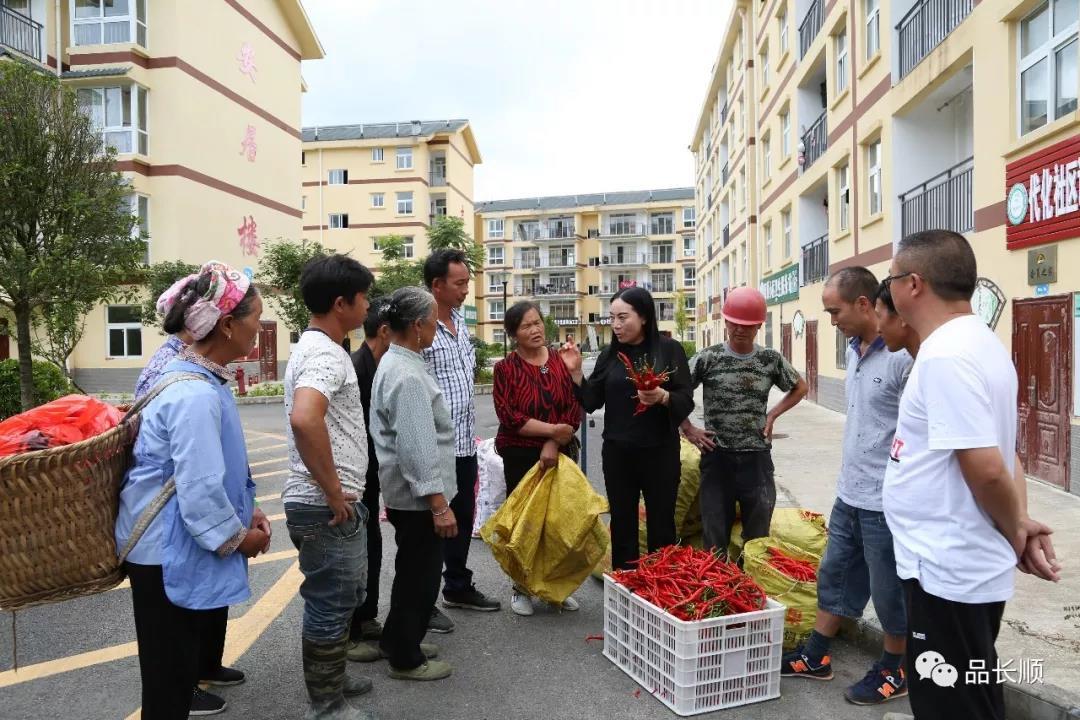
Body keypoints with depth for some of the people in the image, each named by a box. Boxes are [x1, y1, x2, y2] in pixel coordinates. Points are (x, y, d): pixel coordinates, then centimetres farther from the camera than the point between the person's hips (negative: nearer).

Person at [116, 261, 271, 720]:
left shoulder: (199, 376, 4)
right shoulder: (196, 395, -30)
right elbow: (200, 491, -31)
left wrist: (246, 511, 7)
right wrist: (238, 536, -14)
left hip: (188, 541, 11)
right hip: (169, 549, -11)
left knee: (206, 619, 34)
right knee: (170, 670, 7)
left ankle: (203, 670, 60)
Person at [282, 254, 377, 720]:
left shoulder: (316, 347, 13)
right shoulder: (325, 354, -20)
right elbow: (304, 419, -39)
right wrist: (334, 491, -27)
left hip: (335, 505, 10)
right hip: (327, 508, -10)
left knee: (341, 598, 23)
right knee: (330, 605, 5)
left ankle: (332, 680, 41)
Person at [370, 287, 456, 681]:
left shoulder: (394, 363, 9)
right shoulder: (407, 375, -24)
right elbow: (418, 447, -27)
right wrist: (439, 504, -24)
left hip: (406, 492, 10)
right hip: (419, 497, -10)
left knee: (413, 571, 24)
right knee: (420, 575, 6)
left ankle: (398, 640, 41)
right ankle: (406, 659, 23)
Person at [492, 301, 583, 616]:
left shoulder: (560, 362, 3)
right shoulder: (506, 368, -4)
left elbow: (575, 410, -1)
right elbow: (508, 416, -13)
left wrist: (554, 444, -13)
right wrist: (552, 430, -17)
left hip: (560, 454, 3)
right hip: (520, 457, -2)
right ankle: (522, 589, 22)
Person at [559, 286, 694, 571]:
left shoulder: (669, 349, -4)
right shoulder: (610, 354, 6)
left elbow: (686, 401, -7)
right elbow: (591, 402, 5)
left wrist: (663, 397, -25)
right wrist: (575, 372, -7)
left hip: (659, 451, -3)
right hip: (617, 453, 3)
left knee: (661, 524, 9)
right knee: (622, 524, 13)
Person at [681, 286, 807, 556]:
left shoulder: (771, 359, 0)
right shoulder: (708, 358, -5)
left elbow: (800, 388, 16)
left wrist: (772, 415, 5)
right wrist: (688, 429, -4)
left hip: (756, 458, 1)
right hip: (717, 457, -1)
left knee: (757, 537, 10)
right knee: (715, 538, 7)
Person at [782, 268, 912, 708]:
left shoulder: (904, 354, -20)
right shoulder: (854, 349, 7)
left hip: (886, 502, -8)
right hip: (849, 495, 9)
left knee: (890, 591, 10)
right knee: (834, 576, 18)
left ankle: (894, 673, 30)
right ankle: (815, 657, 33)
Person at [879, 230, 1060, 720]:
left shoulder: (944, 355, -23)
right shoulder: (979, 342, 10)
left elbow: (985, 468, -26)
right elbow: (1003, 454, 15)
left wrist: (1013, 533, -8)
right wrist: (1020, 522, 6)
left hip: (947, 570, -10)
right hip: (965, 566, 10)